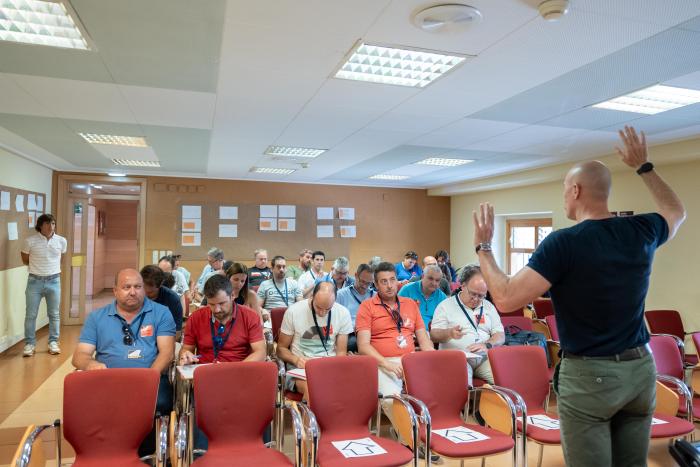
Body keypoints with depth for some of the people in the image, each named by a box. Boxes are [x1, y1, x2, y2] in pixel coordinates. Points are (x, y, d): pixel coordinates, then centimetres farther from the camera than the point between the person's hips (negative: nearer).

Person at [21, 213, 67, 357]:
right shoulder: (30, 241, -9)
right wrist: (36, 266, 11)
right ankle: (30, 344, 17)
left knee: (54, 314, 9)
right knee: (31, 314, 5)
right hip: (35, 281, -2)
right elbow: (25, 260, 8)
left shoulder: (62, 241, -2)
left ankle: (53, 342, 20)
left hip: (54, 281, 2)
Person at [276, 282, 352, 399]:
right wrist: (296, 360, -16)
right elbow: (281, 349, 5)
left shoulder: (343, 313, 0)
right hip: (300, 366, -2)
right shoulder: (293, 311, -5)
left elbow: (341, 352, 7)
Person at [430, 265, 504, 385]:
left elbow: (500, 336, 13)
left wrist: (487, 345, -9)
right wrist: (449, 333, -21)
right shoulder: (445, 305, 6)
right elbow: (434, 335, 1)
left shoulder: (489, 306, 16)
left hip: (484, 358, 4)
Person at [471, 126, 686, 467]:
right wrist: (643, 166, 28)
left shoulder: (563, 243, -19)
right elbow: (676, 212, 25)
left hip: (588, 375, -6)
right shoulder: (640, 232, 0)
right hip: (640, 368, 7)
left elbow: (506, 298, -23)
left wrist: (483, 248, -10)